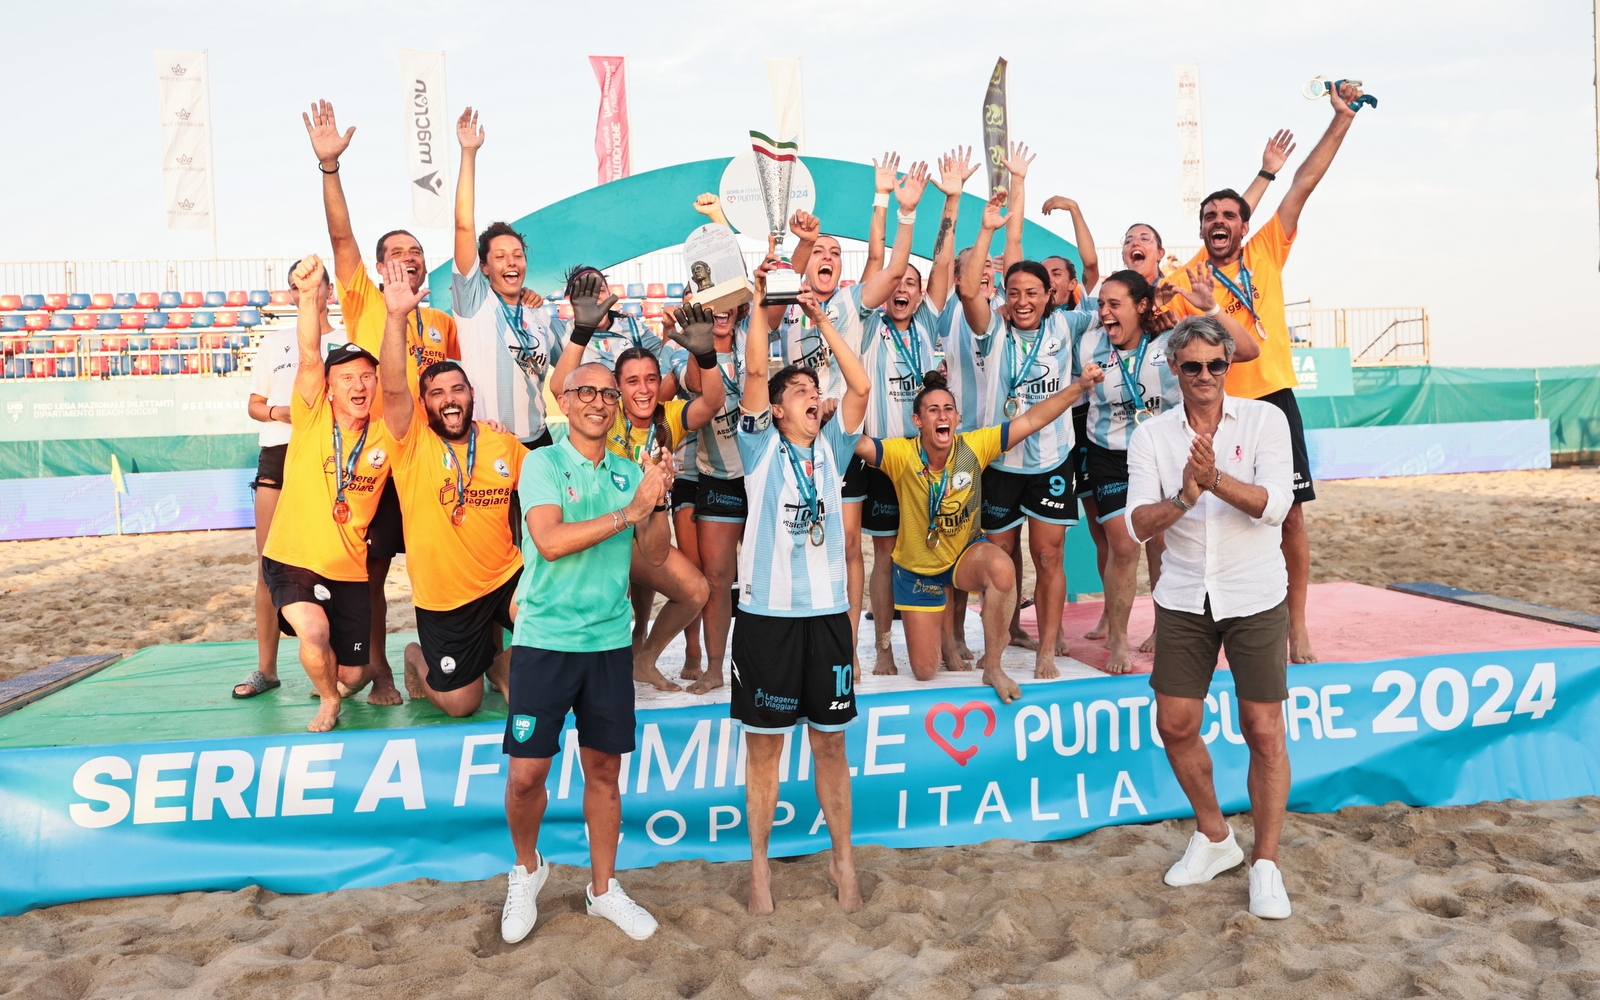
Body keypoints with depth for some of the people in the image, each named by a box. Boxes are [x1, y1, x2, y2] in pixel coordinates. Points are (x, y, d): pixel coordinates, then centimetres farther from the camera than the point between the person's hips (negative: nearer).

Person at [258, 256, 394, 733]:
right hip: (292, 560, -2)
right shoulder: (311, 419, -9)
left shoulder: (386, 437, -4)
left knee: (350, 673, 6)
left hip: (348, 569, 2)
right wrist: (308, 293, -37)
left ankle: (364, 672, 47)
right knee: (314, 632, -29)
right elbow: (310, 356, -23)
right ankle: (329, 700, 5)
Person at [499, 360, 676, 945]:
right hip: (545, 639, -3)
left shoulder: (629, 474, 8)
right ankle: (527, 869, 29)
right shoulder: (543, 464, -4)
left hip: (610, 640, 4)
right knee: (527, 774, 1)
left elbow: (656, 557, 4)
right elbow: (550, 541, -19)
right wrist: (631, 509, -19)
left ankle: (603, 888, 28)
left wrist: (657, 500, -12)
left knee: (604, 770, 12)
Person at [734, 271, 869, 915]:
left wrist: (822, 320, -1)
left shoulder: (831, 449, 9)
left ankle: (843, 860, 23)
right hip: (767, 613, -2)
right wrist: (759, 301, -9)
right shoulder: (762, 447, 1)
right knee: (764, 744, 7)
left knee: (830, 743, 11)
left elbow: (860, 385, -3)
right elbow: (754, 371, -10)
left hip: (827, 612, 3)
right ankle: (759, 863, 21)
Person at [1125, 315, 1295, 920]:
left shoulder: (1265, 419, -4)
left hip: (1255, 597, -2)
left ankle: (1265, 863, 17)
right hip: (1184, 598, 2)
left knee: (1264, 731, 1)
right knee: (1175, 725, 6)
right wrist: (1185, 496, -28)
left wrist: (1215, 479, -31)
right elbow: (1138, 524, -9)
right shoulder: (1151, 436, 0)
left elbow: (1275, 504, -16)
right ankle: (1214, 838, 29)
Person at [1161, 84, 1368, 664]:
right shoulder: (1181, 281, 4)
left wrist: (1343, 118, -2)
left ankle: (1297, 628, 10)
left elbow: (1305, 182, 3)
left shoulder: (1266, 253, 7)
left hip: (1273, 398, 1)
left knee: (1290, 514, 1)